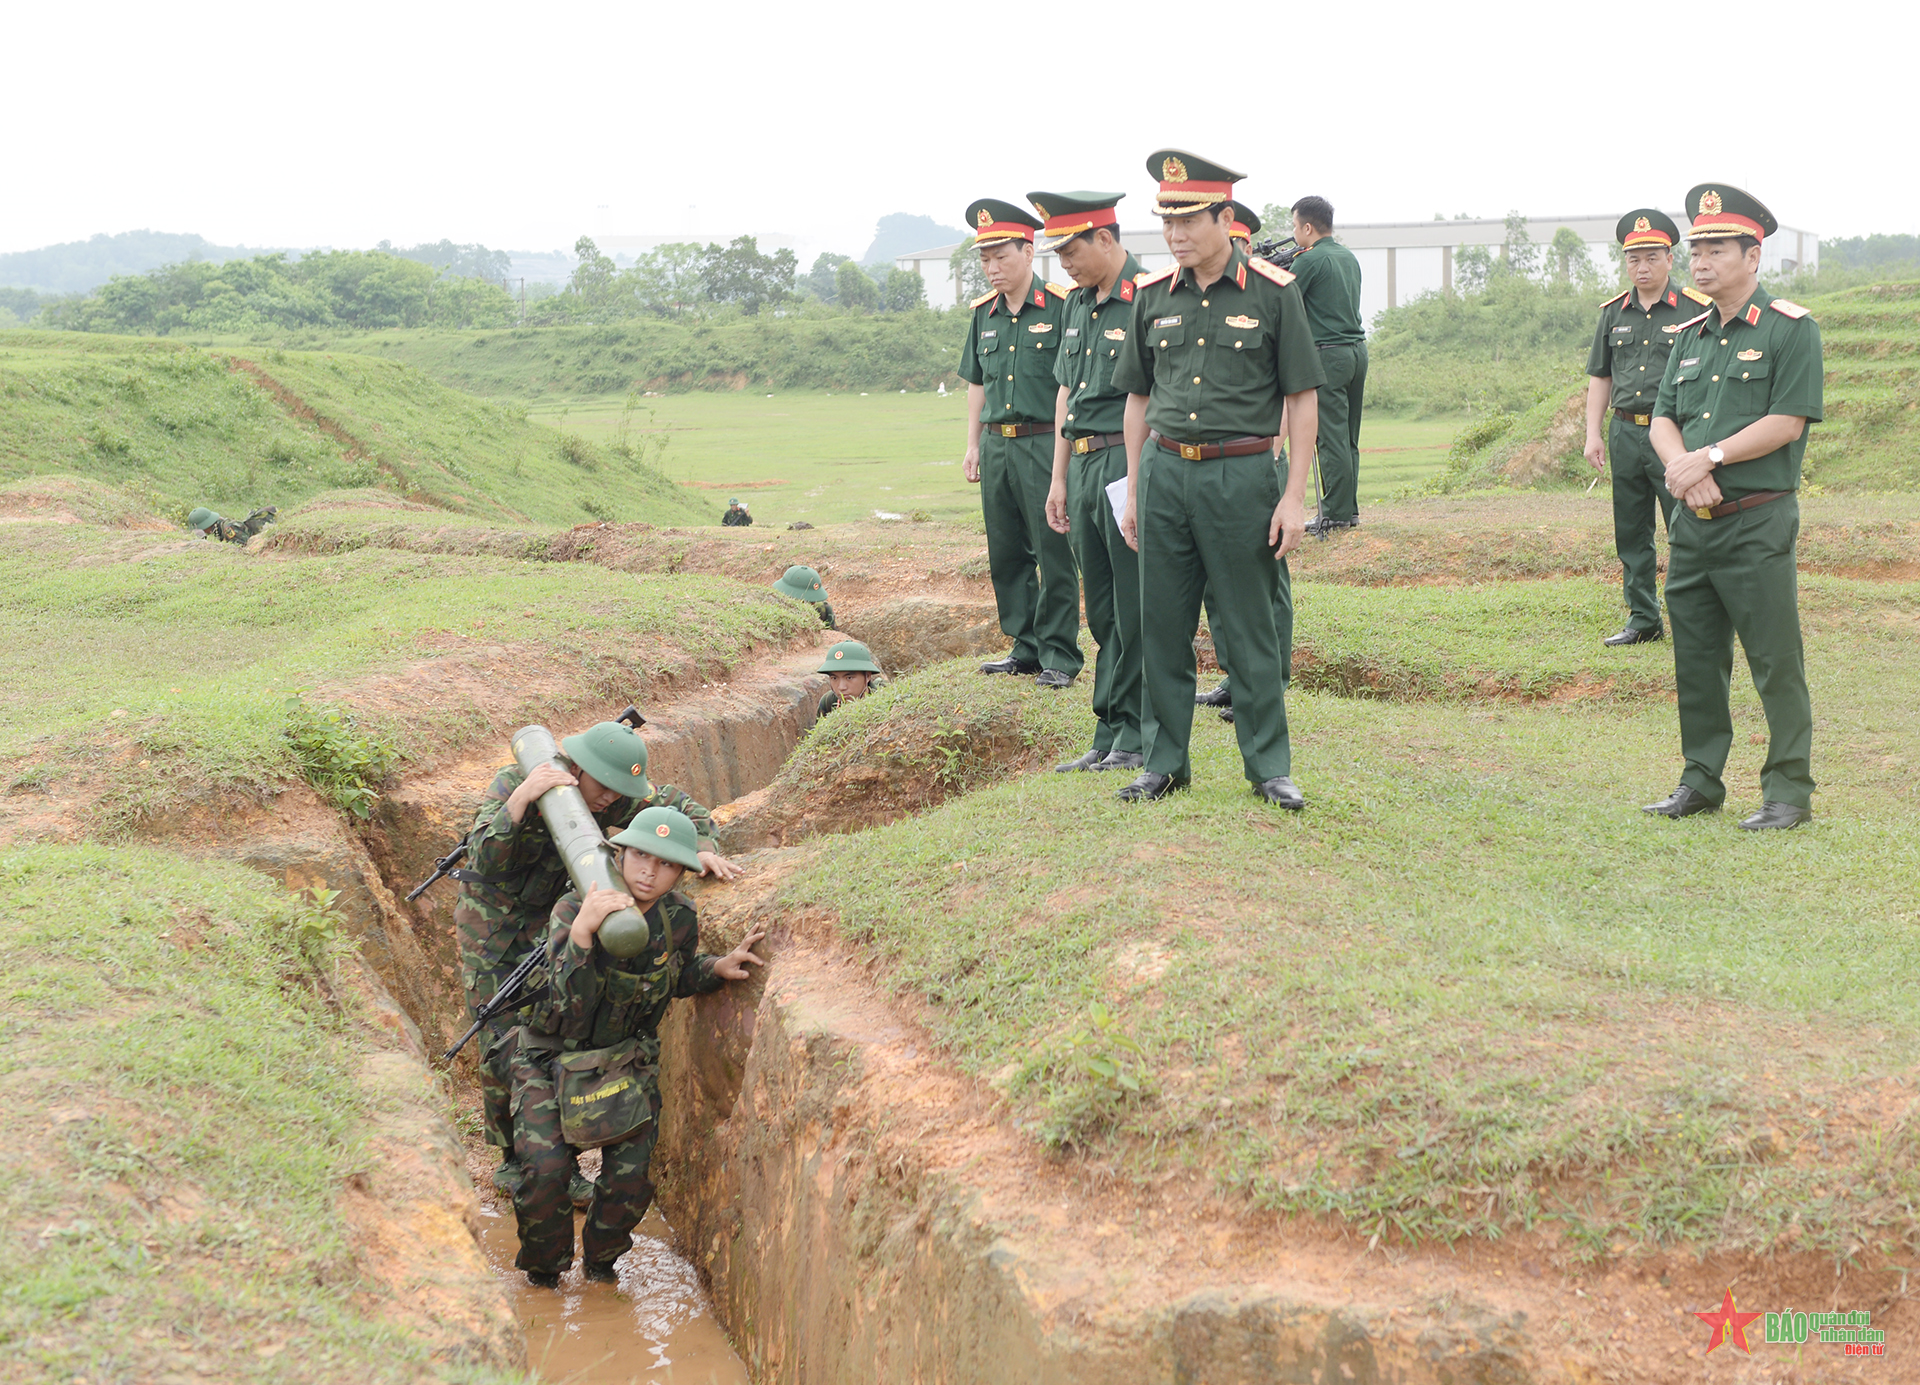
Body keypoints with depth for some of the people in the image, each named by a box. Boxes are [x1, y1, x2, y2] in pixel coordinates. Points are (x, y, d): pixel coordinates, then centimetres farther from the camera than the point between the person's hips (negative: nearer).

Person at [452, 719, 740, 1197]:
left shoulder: (616, 797, -14)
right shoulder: (511, 783, -27)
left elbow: (681, 808, -1)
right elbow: (487, 862, -39)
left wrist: (703, 849, -21)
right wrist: (520, 799, -51)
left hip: (550, 918, 4)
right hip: (492, 920, -4)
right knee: (503, 1048, -5)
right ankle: (513, 1162, 10)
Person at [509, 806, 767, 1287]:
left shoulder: (680, 918, -10)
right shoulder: (573, 910, -24)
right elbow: (572, 1008, -36)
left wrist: (719, 967, -7)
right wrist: (582, 932, -50)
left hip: (627, 1060, 3)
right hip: (552, 1057, -3)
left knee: (632, 1179, -10)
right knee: (545, 1172, -19)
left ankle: (601, 1261, 22)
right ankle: (543, 1272, 10)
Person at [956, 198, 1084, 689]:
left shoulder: (1060, 307, -7)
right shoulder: (982, 313, 12)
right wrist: (973, 446, 15)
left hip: (1045, 443, -6)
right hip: (997, 443, 6)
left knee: (1054, 552, -3)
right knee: (1006, 555, 10)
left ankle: (1060, 656, 4)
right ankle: (1027, 648, 20)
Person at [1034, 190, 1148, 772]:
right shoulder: (1077, 305, 14)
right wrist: (1059, 479, 18)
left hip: (1129, 465, -8)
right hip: (1083, 467, 8)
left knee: (1137, 610, -1)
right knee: (1102, 611, 11)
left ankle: (1137, 736, 7)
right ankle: (1108, 736, 18)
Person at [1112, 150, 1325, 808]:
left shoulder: (1273, 293, -4)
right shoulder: (1153, 296, 7)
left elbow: (1302, 399, -2)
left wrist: (1295, 495, -7)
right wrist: (1133, 491, 12)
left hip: (1241, 475, -4)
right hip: (1165, 472, 4)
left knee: (1252, 630, 2)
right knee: (1164, 627, 7)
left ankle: (1269, 765, 13)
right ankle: (1166, 761, 18)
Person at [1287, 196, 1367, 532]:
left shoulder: (1310, 260, -11)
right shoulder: (1348, 257, 14)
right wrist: (1290, 263, 20)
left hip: (1328, 354, -8)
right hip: (1357, 349, 8)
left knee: (1331, 437, -5)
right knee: (1348, 438, 13)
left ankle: (1335, 514, -4)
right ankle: (1349, 509, 17)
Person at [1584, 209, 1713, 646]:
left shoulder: (1697, 310, -2)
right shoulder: (1613, 313, 11)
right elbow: (1599, 377, 17)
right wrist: (1593, 434, 8)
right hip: (1626, 433, 5)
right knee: (1631, 536, 9)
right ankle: (1643, 620, 18)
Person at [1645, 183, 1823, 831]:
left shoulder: (1790, 328, -5)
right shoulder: (1691, 335, 16)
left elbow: (1787, 422, -13)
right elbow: (1663, 418, 11)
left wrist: (1709, 457, -16)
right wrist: (1683, 469, -9)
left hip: (1758, 520, -7)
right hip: (1692, 522, 7)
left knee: (1775, 662, -3)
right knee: (1696, 659, 11)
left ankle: (1790, 791, 4)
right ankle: (1701, 782, 21)